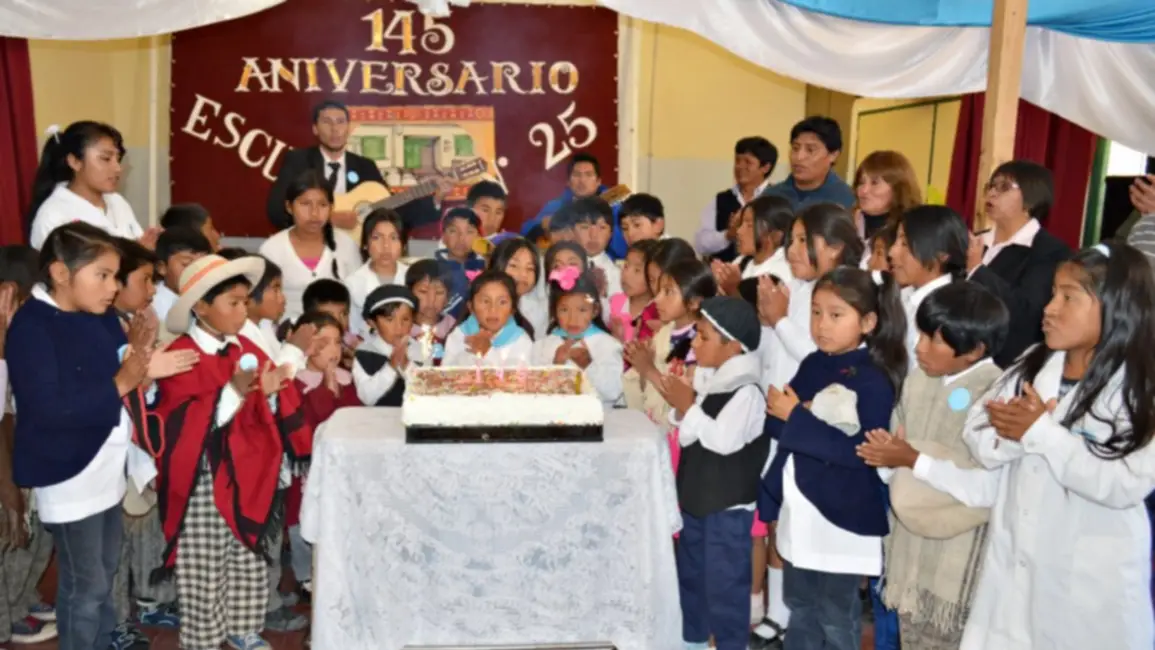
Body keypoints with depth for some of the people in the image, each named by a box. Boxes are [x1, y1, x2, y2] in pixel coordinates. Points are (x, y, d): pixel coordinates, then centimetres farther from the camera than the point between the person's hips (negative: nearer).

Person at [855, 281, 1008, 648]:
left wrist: (916, 461, -21)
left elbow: (990, 487, -25)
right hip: (911, 545, 7)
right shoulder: (918, 380, 4)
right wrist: (886, 457, -12)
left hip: (959, 557, -7)